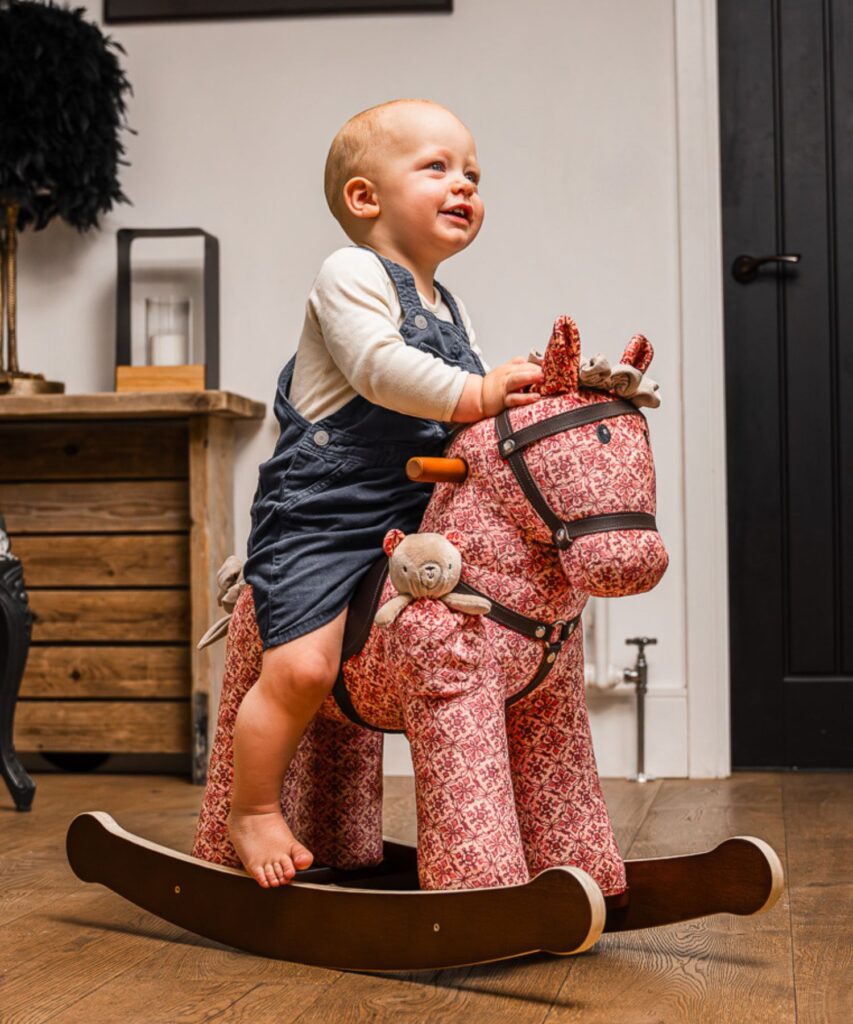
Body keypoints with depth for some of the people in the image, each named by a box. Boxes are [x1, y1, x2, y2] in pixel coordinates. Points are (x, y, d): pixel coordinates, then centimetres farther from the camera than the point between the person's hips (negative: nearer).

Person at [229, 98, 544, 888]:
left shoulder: (448, 311, 19)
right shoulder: (352, 275, -8)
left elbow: (464, 416, 16)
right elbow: (378, 367, -23)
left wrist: (533, 387, -1)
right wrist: (476, 396, -24)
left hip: (408, 520, 9)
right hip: (318, 518, -9)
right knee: (302, 665, -21)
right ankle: (253, 812, 1)